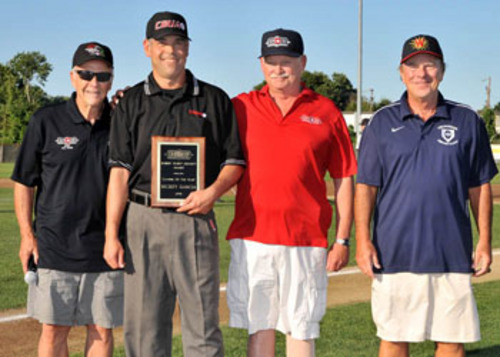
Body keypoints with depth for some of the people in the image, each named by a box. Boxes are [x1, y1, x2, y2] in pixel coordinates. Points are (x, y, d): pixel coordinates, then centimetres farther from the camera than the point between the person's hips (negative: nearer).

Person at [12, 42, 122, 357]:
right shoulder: (46, 121, 0)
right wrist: (27, 234, -1)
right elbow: (24, 182, 4)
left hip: (104, 250, 1)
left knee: (102, 329, 8)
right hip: (54, 247, -1)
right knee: (54, 329, 4)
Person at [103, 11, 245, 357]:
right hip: (144, 220, 1)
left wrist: (213, 191, -11)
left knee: (203, 325, 0)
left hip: (196, 221, -1)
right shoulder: (132, 102, 11)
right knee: (143, 325, 4)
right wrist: (111, 234, -2)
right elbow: (120, 170, 6)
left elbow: (234, 161, 10)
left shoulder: (215, 100, 10)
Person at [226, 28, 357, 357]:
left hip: (307, 242, -1)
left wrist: (343, 240, 1)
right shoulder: (241, 108, 8)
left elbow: (344, 180, 5)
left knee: (302, 329, 6)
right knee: (259, 328, 6)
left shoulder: (326, 112, 5)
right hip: (252, 237, 1)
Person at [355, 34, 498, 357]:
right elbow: (366, 186, 4)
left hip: (452, 255, 1)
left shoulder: (467, 122, 7)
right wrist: (362, 240, -5)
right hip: (394, 254, 0)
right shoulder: (383, 122, 5)